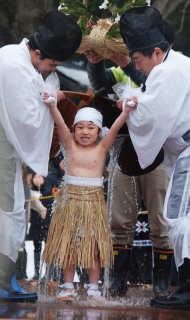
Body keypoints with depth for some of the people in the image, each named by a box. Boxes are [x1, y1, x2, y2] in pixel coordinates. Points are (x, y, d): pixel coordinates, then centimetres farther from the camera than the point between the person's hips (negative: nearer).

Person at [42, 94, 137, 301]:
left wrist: (126, 111, -19)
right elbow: (60, 124, -7)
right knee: (68, 244, 5)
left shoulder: (102, 148, 3)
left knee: (94, 245, 4)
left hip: (94, 201, -1)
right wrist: (52, 106, -20)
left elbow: (115, 128, -7)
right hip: (71, 198, 1)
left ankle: (93, 288, 13)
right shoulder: (71, 145, 4)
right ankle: (68, 287, 13)